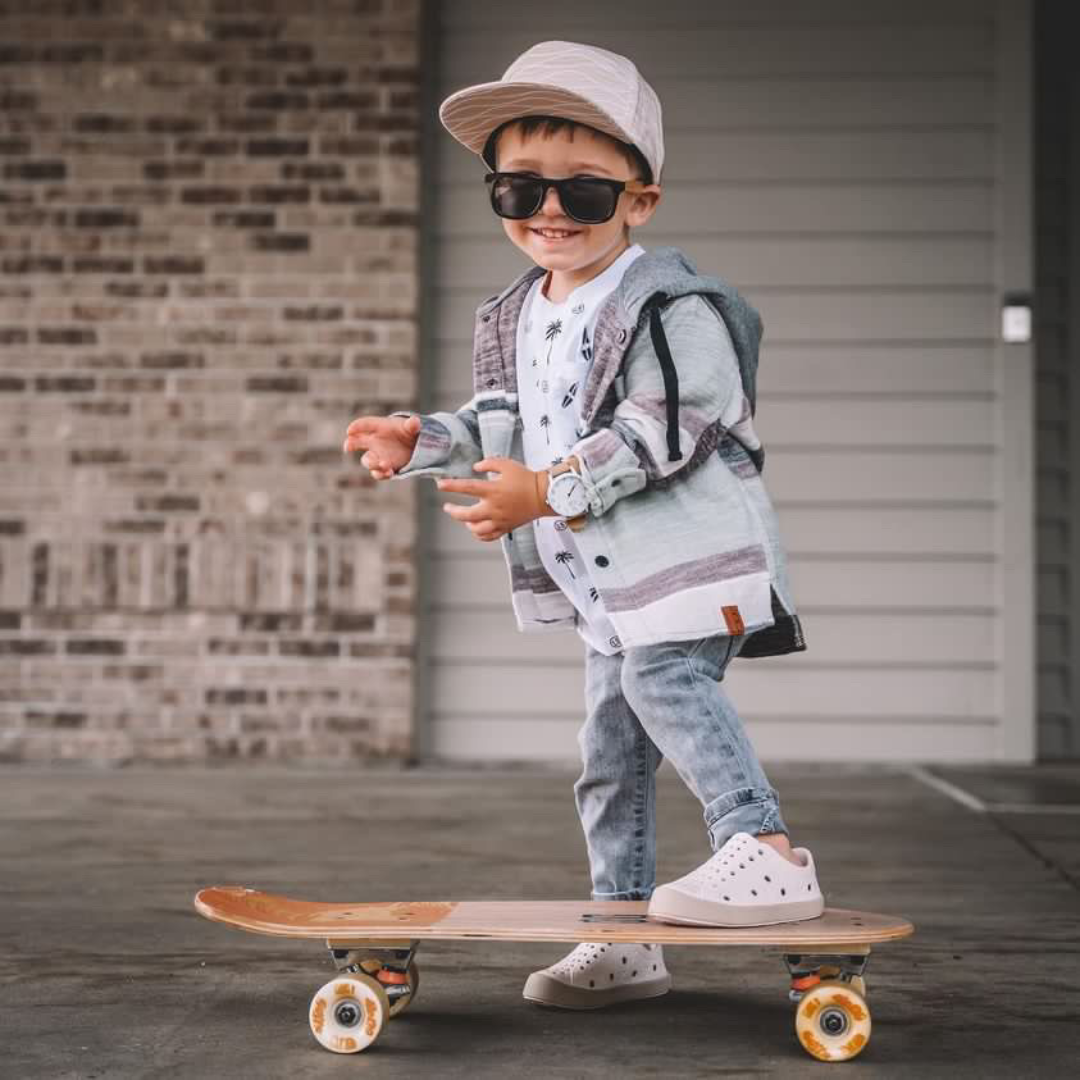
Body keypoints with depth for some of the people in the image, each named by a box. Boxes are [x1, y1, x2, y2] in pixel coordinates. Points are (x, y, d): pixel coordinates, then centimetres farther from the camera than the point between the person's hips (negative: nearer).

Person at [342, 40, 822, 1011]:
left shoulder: (673, 308, -13)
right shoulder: (516, 320, 13)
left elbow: (658, 431, -21)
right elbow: (508, 430, 23)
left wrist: (551, 490, -23)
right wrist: (426, 441, 8)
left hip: (689, 546, -8)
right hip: (606, 577, 8)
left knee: (665, 676, -29)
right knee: (611, 744, 10)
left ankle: (766, 852, -24)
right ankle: (623, 940, 18)